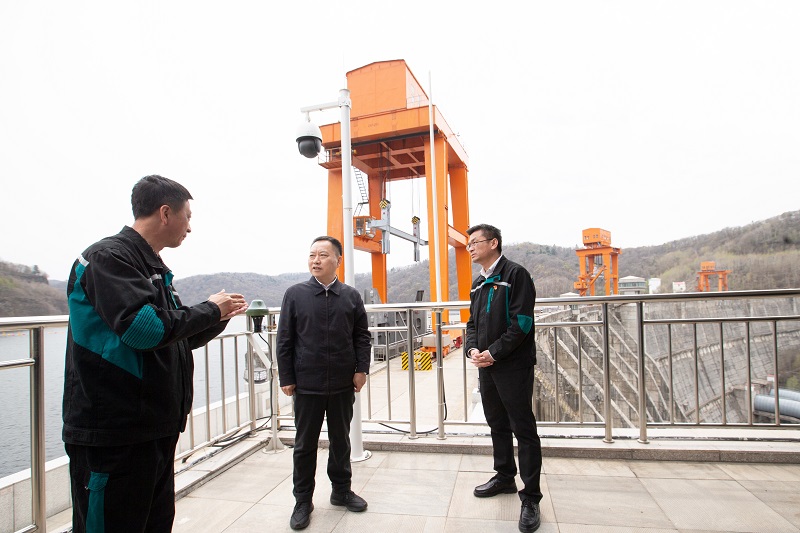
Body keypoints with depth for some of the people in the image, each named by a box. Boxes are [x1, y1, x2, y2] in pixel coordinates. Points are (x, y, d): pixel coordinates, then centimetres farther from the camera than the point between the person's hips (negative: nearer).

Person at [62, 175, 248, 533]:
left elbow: (177, 340, 20)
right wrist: (210, 310, -14)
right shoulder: (109, 256, -12)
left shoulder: (154, 268, 15)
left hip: (156, 431, 9)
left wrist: (222, 315, 9)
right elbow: (143, 328, -28)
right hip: (112, 435, -9)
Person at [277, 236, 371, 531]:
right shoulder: (295, 294, -2)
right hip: (307, 384, -1)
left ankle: (342, 490, 35)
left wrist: (361, 369, -3)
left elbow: (362, 336, 6)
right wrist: (286, 378, -4)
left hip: (343, 384, 2)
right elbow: (284, 340, -2)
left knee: (341, 440, 17)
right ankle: (303, 500, 28)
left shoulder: (351, 296, 2)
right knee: (305, 444, 11)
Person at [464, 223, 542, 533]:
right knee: (497, 425, 18)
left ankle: (531, 497, 10)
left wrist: (494, 352, -18)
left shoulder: (515, 274, -10)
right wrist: (472, 349, -2)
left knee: (523, 429, -1)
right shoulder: (479, 283, 15)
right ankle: (505, 478, 35)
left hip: (514, 365, -8)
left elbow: (521, 321, -17)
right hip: (487, 366, 8)